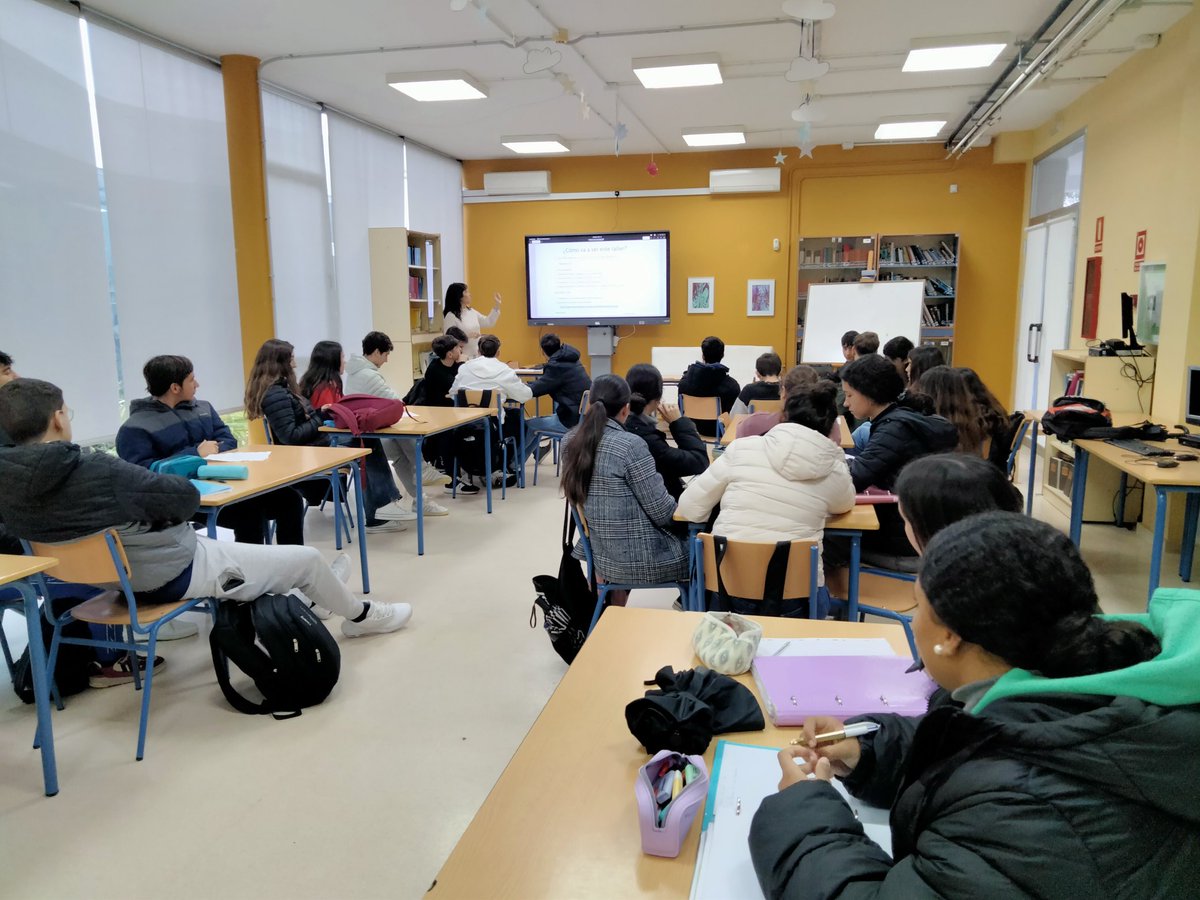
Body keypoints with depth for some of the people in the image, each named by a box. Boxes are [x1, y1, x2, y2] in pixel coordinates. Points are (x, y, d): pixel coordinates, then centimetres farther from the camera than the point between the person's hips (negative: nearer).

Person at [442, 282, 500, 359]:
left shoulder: (471, 311, 10)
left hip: (476, 356, 7)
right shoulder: (450, 316, -12)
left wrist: (496, 306, 13)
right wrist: (467, 336, -26)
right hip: (462, 358, -7)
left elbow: (488, 322, 19)